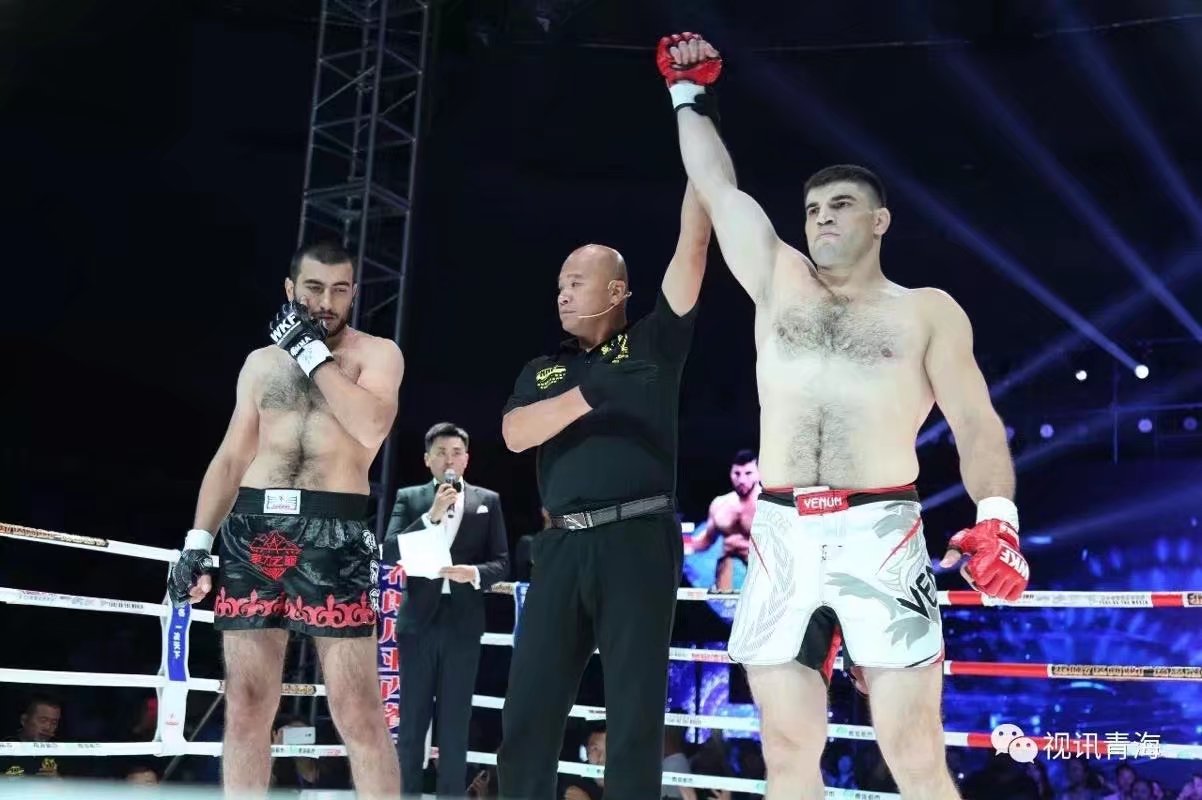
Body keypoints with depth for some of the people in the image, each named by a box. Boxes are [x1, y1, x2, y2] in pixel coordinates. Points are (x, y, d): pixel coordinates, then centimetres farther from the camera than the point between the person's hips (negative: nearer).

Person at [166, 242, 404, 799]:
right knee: (246, 706, 3)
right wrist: (197, 541, 9)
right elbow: (230, 458, 19)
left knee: (357, 709, -7)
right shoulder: (261, 362, 19)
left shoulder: (376, 353, 7)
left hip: (333, 534, -4)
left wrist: (312, 351, -7)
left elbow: (372, 426, -13)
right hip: (253, 530, 4)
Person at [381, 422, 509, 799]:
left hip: (463, 623, 0)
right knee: (412, 720, 4)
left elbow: (502, 562, 5)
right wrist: (432, 515, -14)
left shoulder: (487, 501, 8)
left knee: (455, 724, 4)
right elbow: (390, 552, -5)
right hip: (418, 620, 0)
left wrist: (475, 573, -16)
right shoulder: (409, 498, 7)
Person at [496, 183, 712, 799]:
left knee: (634, 715, 0)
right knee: (527, 711, 3)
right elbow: (515, 435, 0)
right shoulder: (543, 371, 19)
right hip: (563, 546, 4)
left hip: (639, 539, -3)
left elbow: (694, 240, 3)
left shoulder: (651, 344, 10)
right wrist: (590, 393, -14)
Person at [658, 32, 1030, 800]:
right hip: (781, 541, 3)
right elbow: (716, 185, 21)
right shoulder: (779, 283, 17)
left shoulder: (927, 311, 8)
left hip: (880, 536, -3)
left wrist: (998, 515, -16)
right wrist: (690, 94, 27)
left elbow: (976, 423, 0)